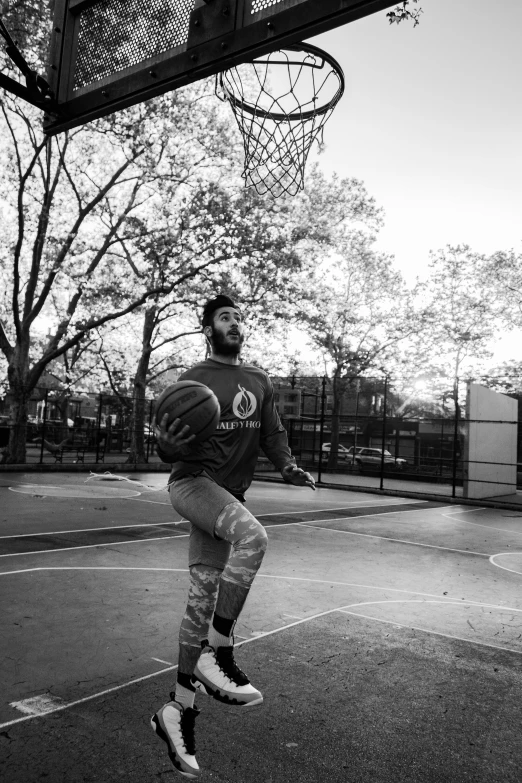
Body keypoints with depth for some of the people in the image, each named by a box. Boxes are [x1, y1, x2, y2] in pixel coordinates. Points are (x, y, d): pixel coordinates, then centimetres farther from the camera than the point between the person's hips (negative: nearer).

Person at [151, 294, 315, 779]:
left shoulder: (259, 382, 14)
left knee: (203, 597, 6)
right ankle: (217, 653, -19)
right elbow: (170, 453, -3)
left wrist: (288, 467, -9)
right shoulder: (193, 380, -1)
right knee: (252, 536, -32)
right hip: (192, 482, -5)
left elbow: (272, 434, 11)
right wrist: (168, 444, -27)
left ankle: (178, 710, 18)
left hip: (229, 492, 5)